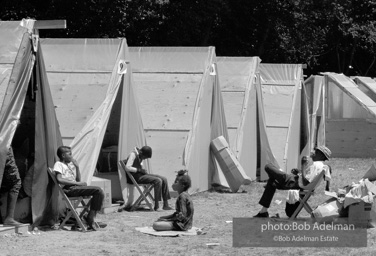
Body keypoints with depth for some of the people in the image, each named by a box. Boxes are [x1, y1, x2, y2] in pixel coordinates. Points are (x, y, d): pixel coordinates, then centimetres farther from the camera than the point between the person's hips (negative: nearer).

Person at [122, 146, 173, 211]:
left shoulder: (140, 156, 15)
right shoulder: (133, 154, -12)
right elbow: (127, 167, -22)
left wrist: (143, 170, 6)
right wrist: (139, 170, -17)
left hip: (141, 174, 9)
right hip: (136, 177, -9)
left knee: (164, 179, -4)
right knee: (158, 181, -24)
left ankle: (165, 205, -6)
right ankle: (156, 206, -24)